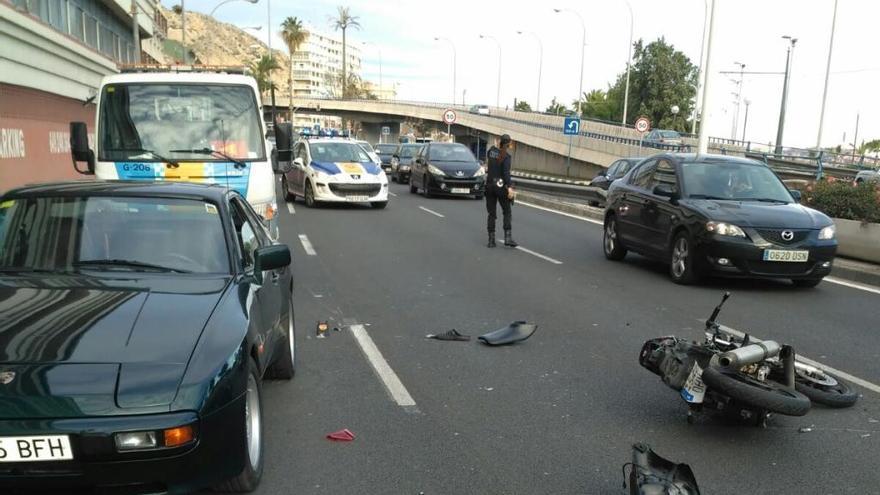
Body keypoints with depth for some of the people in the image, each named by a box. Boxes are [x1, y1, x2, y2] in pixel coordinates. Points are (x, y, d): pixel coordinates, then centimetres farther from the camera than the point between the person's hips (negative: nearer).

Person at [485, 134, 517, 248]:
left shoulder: (491, 150, 2)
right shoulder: (506, 156, -11)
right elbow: (506, 173, -22)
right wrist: (510, 187, -26)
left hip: (489, 186, 4)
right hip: (501, 186, -4)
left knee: (491, 214, 7)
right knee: (507, 212, 7)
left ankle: (491, 240, 4)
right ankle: (507, 237, -3)